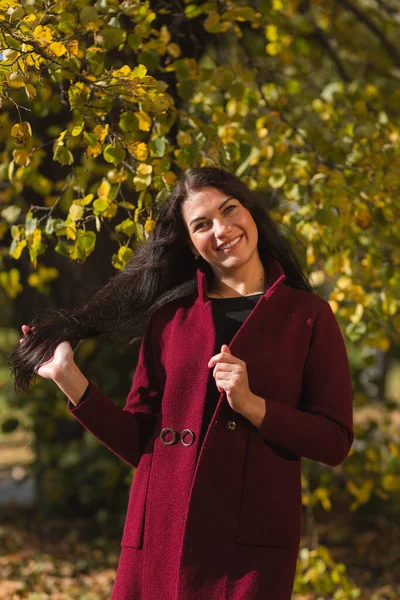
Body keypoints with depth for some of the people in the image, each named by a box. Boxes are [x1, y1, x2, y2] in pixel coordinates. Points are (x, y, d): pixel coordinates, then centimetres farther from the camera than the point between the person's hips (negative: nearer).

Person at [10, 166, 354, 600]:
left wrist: (252, 405, -12)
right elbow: (137, 441, 8)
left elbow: (335, 442, 0)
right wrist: (69, 380, -1)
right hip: (163, 536, 2)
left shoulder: (307, 315, 4)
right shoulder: (169, 317, 11)